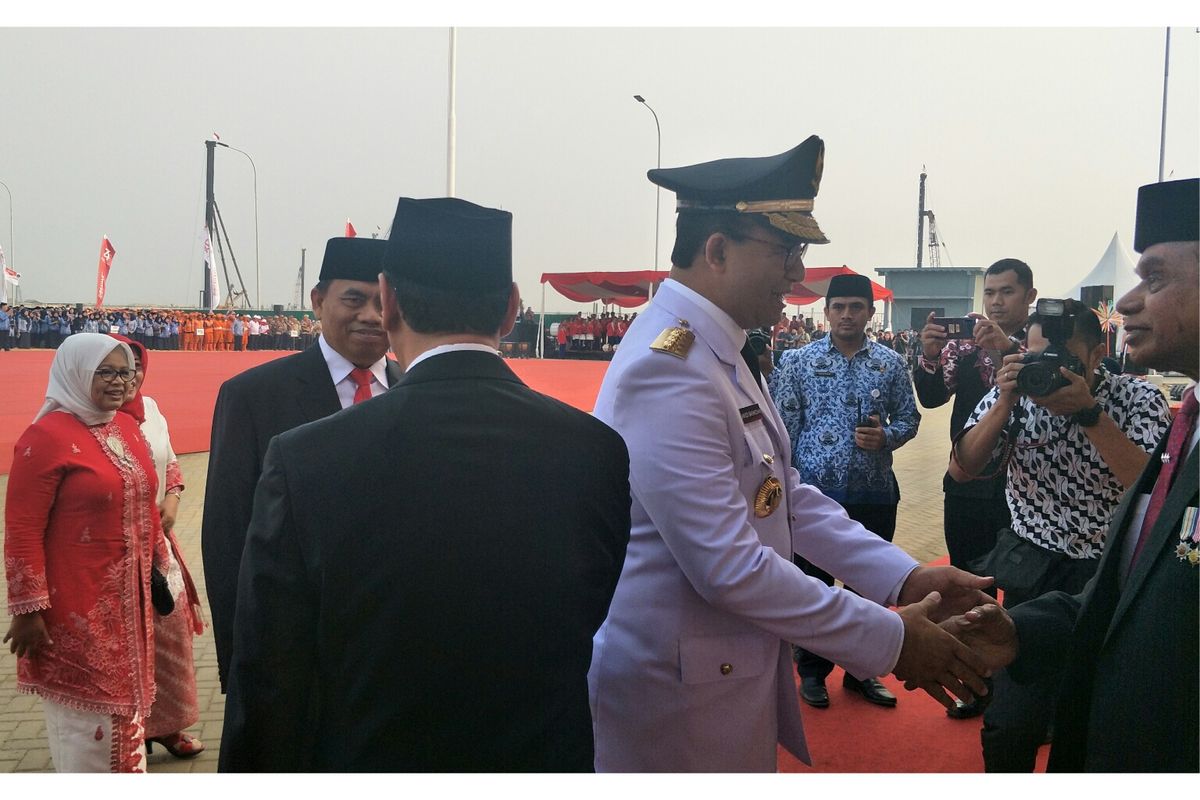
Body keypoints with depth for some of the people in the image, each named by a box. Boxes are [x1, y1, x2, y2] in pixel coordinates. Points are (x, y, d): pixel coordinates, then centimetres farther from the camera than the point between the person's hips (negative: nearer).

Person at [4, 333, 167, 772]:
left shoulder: (127, 427, 6)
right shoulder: (46, 435, -15)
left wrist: (159, 563, 18)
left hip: (128, 598, 7)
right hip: (77, 604, -7)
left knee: (123, 699, 19)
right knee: (86, 708, 7)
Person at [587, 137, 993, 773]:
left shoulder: (721, 353, 6)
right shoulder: (667, 369, -25)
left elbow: (785, 496, 10)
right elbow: (728, 566, -27)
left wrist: (906, 576, 1)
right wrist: (890, 638, -18)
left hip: (735, 663, 9)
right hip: (679, 691, -9)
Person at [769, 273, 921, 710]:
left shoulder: (890, 362, 4)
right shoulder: (799, 361, -1)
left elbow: (909, 417, 11)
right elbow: (784, 426, -1)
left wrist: (887, 436, -11)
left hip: (874, 494, 2)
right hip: (815, 491, -2)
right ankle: (812, 671, 26)